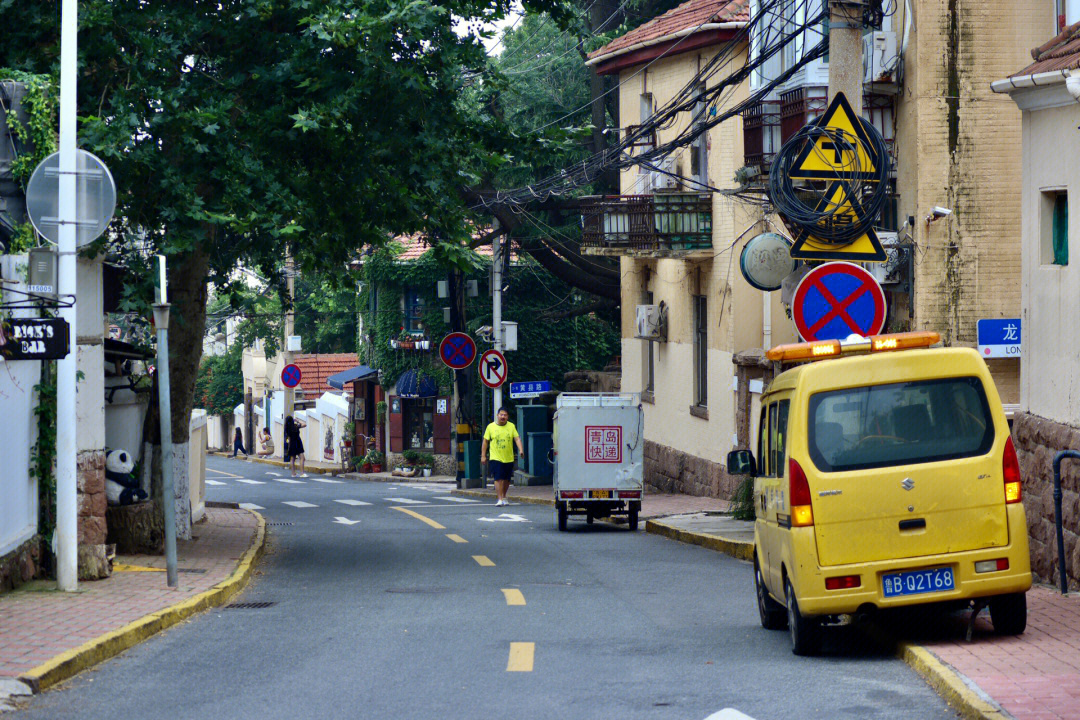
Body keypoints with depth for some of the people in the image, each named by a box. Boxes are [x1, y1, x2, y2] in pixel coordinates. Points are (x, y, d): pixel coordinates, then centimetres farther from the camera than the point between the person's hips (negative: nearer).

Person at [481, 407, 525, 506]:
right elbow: (485, 442, 5)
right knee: (498, 479, -13)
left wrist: (521, 450, -18)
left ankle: (504, 497, 29)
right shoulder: (491, 427, 1)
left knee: (506, 479, 11)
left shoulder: (511, 426, 5)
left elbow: (517, 439, -2)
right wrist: (483, 455, 2)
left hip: (509, 458, 3)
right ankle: (499, 499, -13)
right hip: (496, 458, -3)